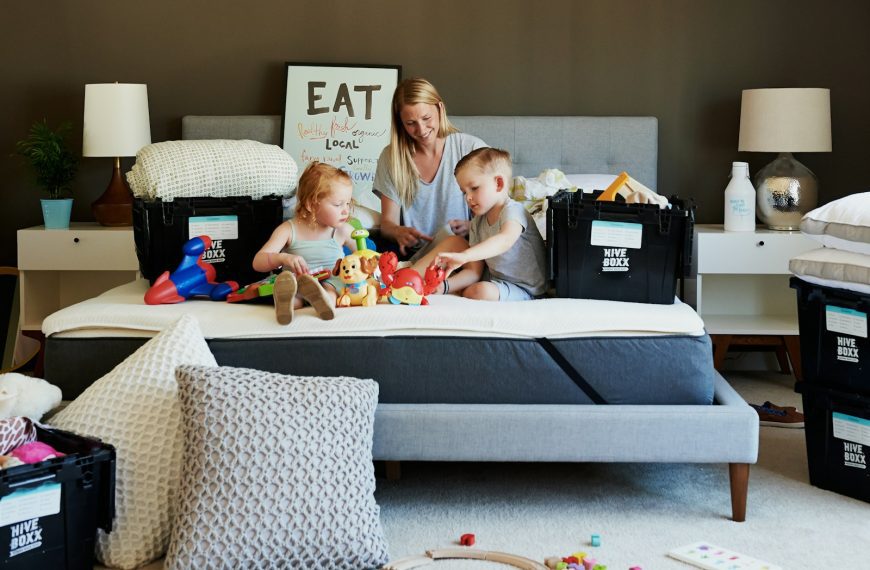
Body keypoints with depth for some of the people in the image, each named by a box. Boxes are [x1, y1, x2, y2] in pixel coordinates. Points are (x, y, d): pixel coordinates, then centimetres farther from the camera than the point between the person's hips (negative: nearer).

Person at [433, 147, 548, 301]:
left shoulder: (513, 211, -16)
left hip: (524, 290, -8)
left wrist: (463, 256, -53)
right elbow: (474, 271, 2)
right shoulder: (477, 223, 7)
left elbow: (505, 240, -40)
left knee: (481, 291, -29)